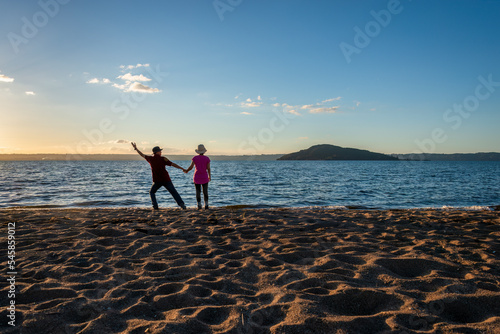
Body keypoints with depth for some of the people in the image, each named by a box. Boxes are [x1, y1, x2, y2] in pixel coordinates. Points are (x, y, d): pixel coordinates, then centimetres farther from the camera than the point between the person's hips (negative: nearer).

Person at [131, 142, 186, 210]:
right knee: (174, 192, 3)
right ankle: (181, 204, -12)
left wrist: (135, 148, 34)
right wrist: (182, 169, -6)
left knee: (152, 192, 22)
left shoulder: (150, 159, 4)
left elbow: (142, 155, 20)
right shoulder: (163, 159, -5)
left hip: (157, 181, 2)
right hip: (166, 179, -2)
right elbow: (173, 164, -9)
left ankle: (155, 206, 6)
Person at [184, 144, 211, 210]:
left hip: (197, 177, 0)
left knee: (198, 192, 11)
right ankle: (206, 205, 2)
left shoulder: (195, 158, -6)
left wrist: (186, 171, 15)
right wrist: (210, 177, 8)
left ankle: (199, 206, 7)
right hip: (204, 177, 0)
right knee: (205, 192, 11)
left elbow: (191, 167, -6)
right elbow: (208, 169, -6)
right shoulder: (207, 158, -6)